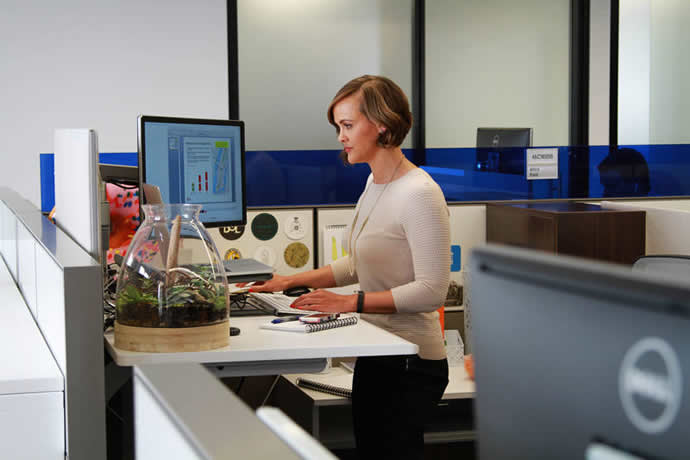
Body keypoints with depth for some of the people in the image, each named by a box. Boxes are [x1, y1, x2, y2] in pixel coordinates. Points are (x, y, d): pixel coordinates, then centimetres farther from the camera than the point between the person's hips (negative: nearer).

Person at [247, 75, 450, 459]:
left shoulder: (419, 193, -19)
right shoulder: (375, 184, 11)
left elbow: (432, 291, -22)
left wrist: (350, 302, -22)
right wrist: (293, 281, 13)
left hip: (409, 366, -9)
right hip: (375, 354, 9)